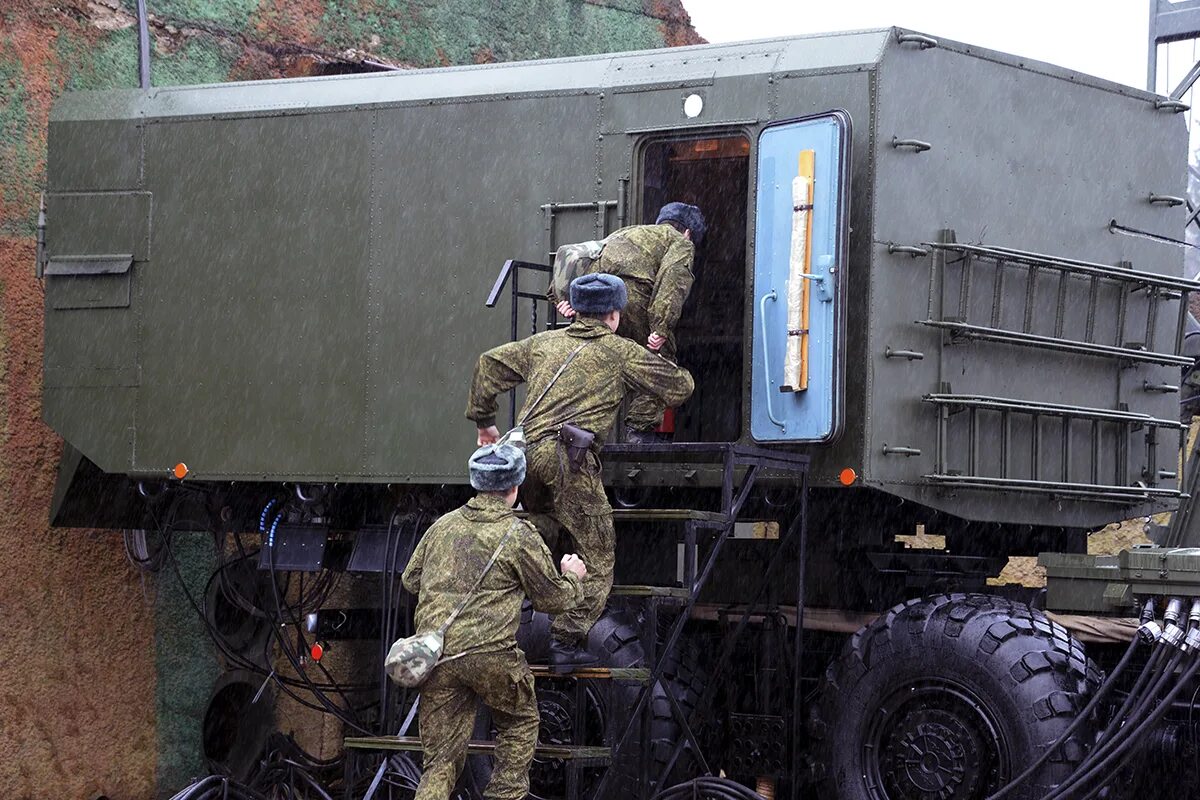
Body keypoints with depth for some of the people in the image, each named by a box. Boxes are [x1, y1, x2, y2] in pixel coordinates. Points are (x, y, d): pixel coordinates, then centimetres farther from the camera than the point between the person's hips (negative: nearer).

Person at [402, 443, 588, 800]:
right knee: (520, 722, 23)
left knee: (441, 759, 7)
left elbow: (411, 579, 22)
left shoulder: (443, 525, 12)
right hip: (491, 654, -4)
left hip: (436, 656, 4)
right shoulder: (519, 535, -1)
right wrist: (572, 577, 28)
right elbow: (552, 599, 7)